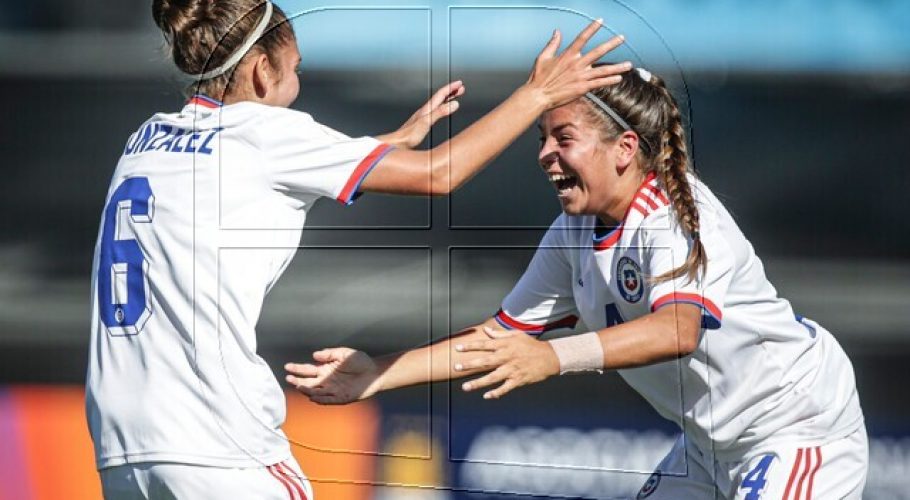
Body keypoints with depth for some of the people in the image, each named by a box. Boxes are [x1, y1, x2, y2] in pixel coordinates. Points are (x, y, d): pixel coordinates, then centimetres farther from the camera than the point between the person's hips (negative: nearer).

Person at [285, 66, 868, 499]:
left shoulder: (682, 214, -26)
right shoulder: (574, 233, -1)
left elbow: (679, 330, -44)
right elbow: (497, 338, 3)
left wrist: (554, 357, -58)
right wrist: (377, 376, -7)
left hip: (801, 426, -9)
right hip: (711, 441, 9)